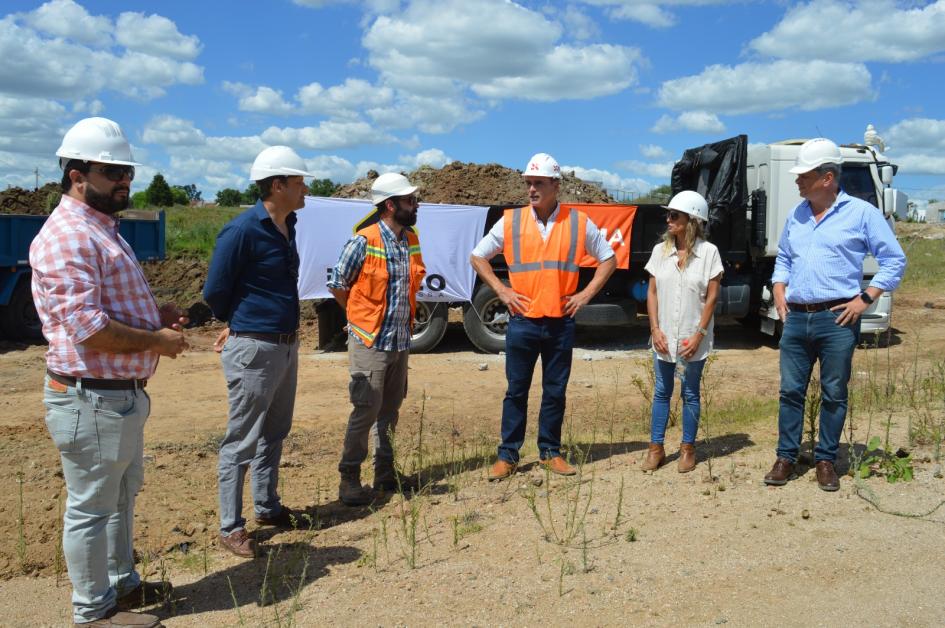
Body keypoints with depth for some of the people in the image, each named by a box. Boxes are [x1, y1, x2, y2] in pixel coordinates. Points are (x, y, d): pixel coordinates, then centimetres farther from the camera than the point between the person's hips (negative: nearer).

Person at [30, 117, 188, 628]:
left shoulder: (103, 228, 14)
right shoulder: (66, 236, -19)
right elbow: (88, 330, -27)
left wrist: (156, 311, 8)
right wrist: (157, 341, -16)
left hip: (124, 393, 11)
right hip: (91, 398, -11)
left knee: (123, 495, 23)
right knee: (92, 507, 5)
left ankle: (121, 581, 40)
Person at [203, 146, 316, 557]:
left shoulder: (286, 226, 8)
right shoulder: (242, 231, -17)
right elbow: (214, 293, -12)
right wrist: (239, 325, 5)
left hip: (286, 345, 8)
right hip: (254, 349, -8)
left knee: (274, 434, 18)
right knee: (242, 441, 2)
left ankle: (267, 507, 33)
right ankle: (231, 527, 13)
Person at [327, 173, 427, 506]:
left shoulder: (411, 239, 6)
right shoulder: (364, 241, -14)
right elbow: (337, 284, -6)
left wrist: (403, 319, 12)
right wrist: (361, 316, 4)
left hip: (401, 340, 7)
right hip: (370, 341, -7)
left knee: (390, 408, 14)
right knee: (366, 410, -4)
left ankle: (385, 471, 25)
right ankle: (349, 478, 8)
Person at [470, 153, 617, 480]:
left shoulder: (578, 222, 1)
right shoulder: (510, 221, 1)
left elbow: (608, 259, 11)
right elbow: (477, 257, 10)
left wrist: (586, 294, 1)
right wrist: (502, 291, 0)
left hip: (561, 323, 1)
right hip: (522, 321, 0)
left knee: (555, 392, 10)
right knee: (516, 391, 6)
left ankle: (550, 452, 23)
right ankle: (508, 455, 16)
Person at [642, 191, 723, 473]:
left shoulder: (708, 252, -6)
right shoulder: (660, 251, 3)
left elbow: (712, 297, -6)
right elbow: (652, 292, 5)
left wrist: (698, 335, -11)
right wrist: (655, 329, -4)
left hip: (693, 339, -3)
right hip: (663, 337, 3)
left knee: (690, 394, 8)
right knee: (661, 392, 9)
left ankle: (687, 449, 20)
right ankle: (656, 448, 18)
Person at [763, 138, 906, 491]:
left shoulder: (861, 213, -2)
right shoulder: (797, 215, 13)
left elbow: (894, 260, 0)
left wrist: (866, 298, -9)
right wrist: (779, 292, 10)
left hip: (837, 319, -4)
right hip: (796, 318, 4)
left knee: (834, 394, 5)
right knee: (791, 391, 6)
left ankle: (826, 460, 16)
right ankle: (786, 457, 15)